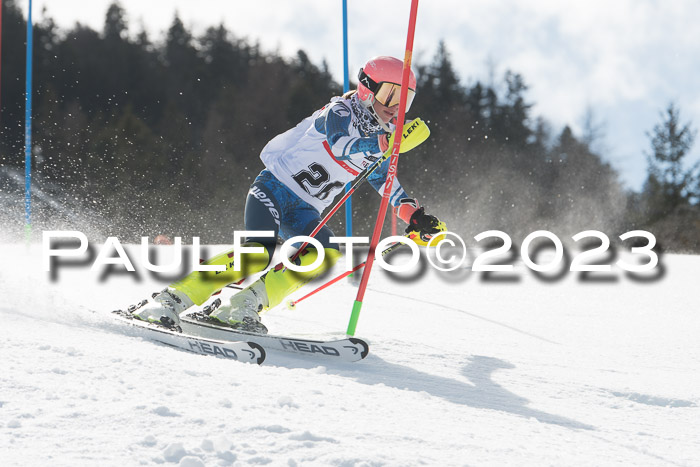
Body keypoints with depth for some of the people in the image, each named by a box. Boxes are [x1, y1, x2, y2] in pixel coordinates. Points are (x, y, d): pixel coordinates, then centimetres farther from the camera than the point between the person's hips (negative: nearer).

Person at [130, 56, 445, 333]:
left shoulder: (377, 138, 12)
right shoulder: (339, 113, -9)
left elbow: (389, 185, 24)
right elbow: (343, 147, -30)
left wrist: (416, 218, 10)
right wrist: (391, 140, -42)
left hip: (304, 212, 7)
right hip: (275, 189, -7)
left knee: (328, 255, -22)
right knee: (260, 252, -29)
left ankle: (244, 307, -22)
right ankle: (171, 300, -26)